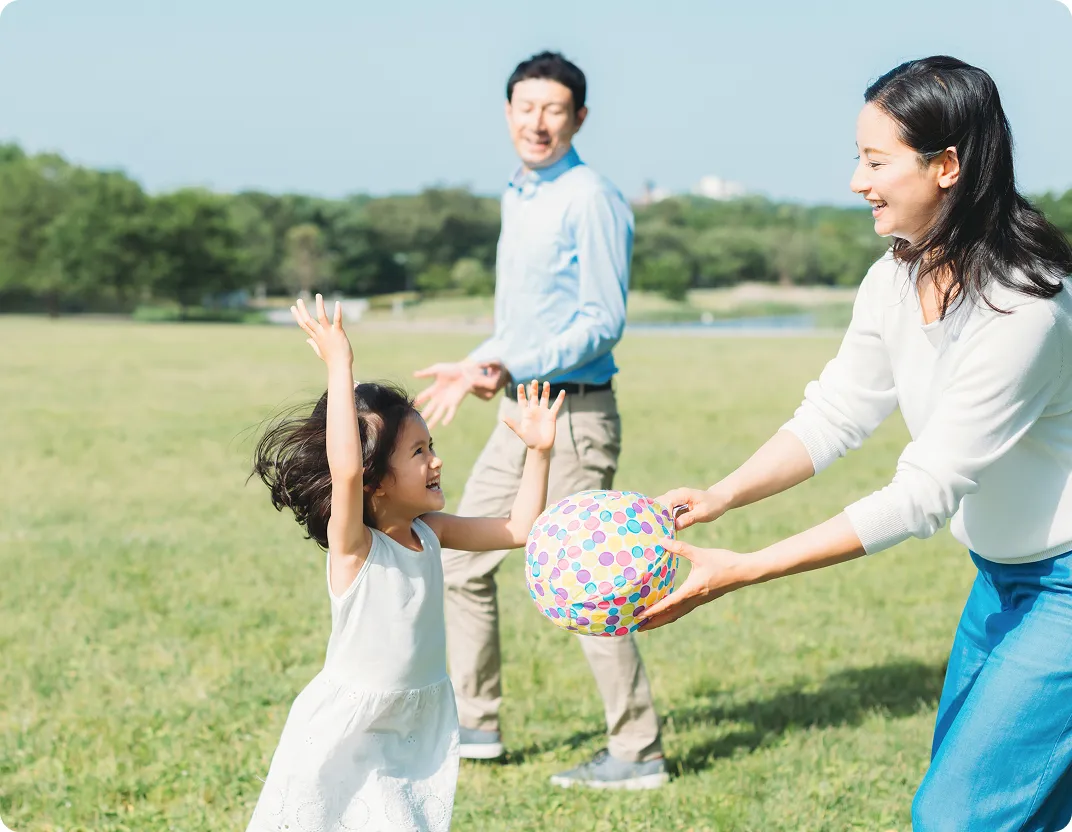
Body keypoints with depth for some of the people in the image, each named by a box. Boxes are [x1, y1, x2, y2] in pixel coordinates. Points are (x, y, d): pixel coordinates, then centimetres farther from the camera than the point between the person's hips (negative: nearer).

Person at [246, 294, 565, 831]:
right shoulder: (352, 545, -21)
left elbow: (519, 529, 9)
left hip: (418, 728, 6)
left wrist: (539, 452, 0)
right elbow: (344, 470, -41)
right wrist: (338, 368, -41)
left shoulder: (429, 533, 0)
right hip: (348, 732, -6)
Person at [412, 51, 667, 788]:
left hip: (573, 417, -9)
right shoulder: (516, 197, 14)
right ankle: (476, 725, 25)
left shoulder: (590, 201, -14)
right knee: (462, 562, 14)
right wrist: (473, 369, 24)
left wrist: (510, 366, -25)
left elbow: (603, 323, -19)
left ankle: (638, 753, 5)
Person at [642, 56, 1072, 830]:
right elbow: (834, 416, 1)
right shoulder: (897, 281, -2)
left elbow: (925, 493, -29)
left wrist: (740, 571, -31)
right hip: (1004, 574, 9)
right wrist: (719, 497, -16)